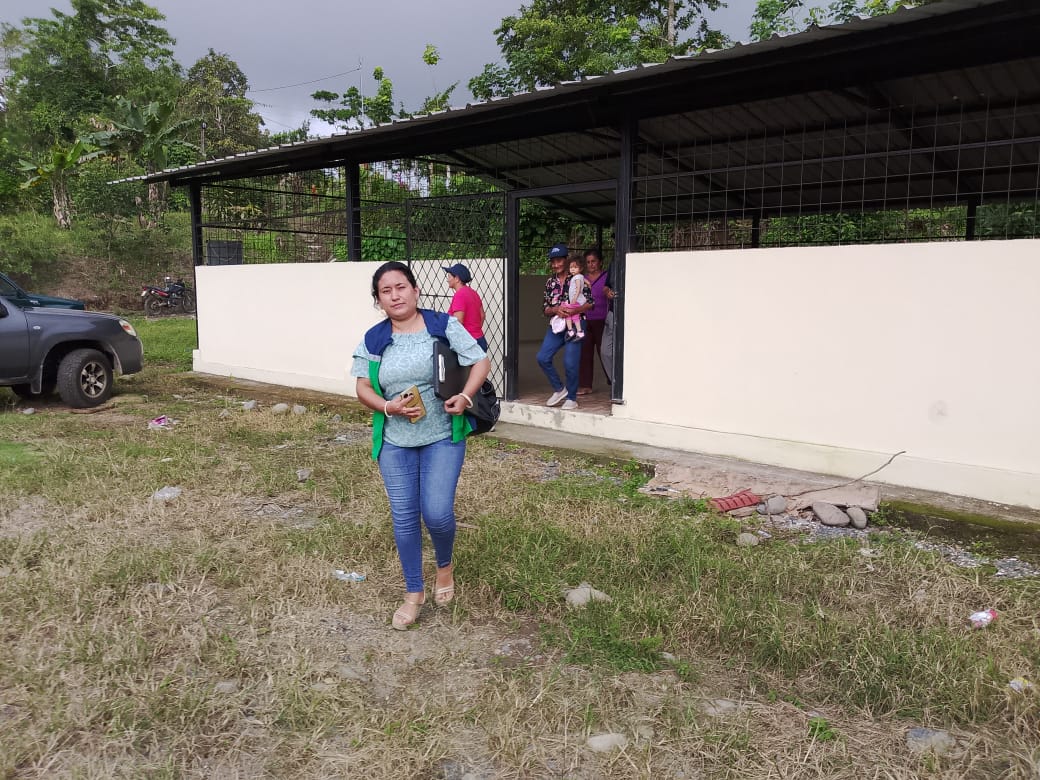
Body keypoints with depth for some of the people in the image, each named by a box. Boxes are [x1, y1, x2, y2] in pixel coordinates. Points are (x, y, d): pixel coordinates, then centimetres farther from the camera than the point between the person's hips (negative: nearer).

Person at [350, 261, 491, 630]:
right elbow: (363, 388, 2)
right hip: (395, 442, 3)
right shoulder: (373, 339, 1)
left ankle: (445, 566, 26)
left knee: (437, 513, -9)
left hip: (443, 437, -2)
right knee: (404, 518, 6)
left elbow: (481, 362, -3)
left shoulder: (444, 326, -6)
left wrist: (465, 396, -20)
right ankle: (414, 592, 25)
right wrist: (388, 407, -17)